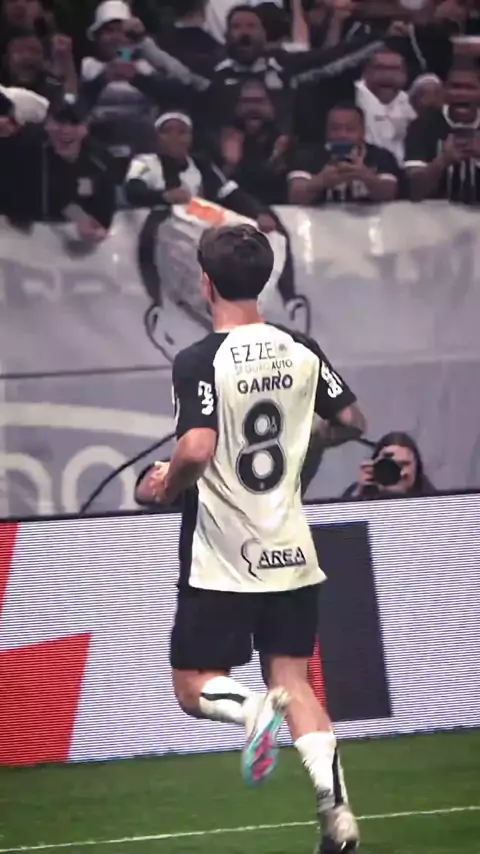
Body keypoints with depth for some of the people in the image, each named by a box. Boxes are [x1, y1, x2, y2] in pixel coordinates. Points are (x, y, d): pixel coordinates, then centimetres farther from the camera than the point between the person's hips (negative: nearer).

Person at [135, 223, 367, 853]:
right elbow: (352, 422, 12)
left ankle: (254, 707, -26)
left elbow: (195, 450, -28)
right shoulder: (301, 351, 1)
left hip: (221, 564, -5)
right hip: (293, 556, 5)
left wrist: (164, 486, -8)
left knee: (194, 688, 7)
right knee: (294, 681, 11)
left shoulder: (201, 362, -16)